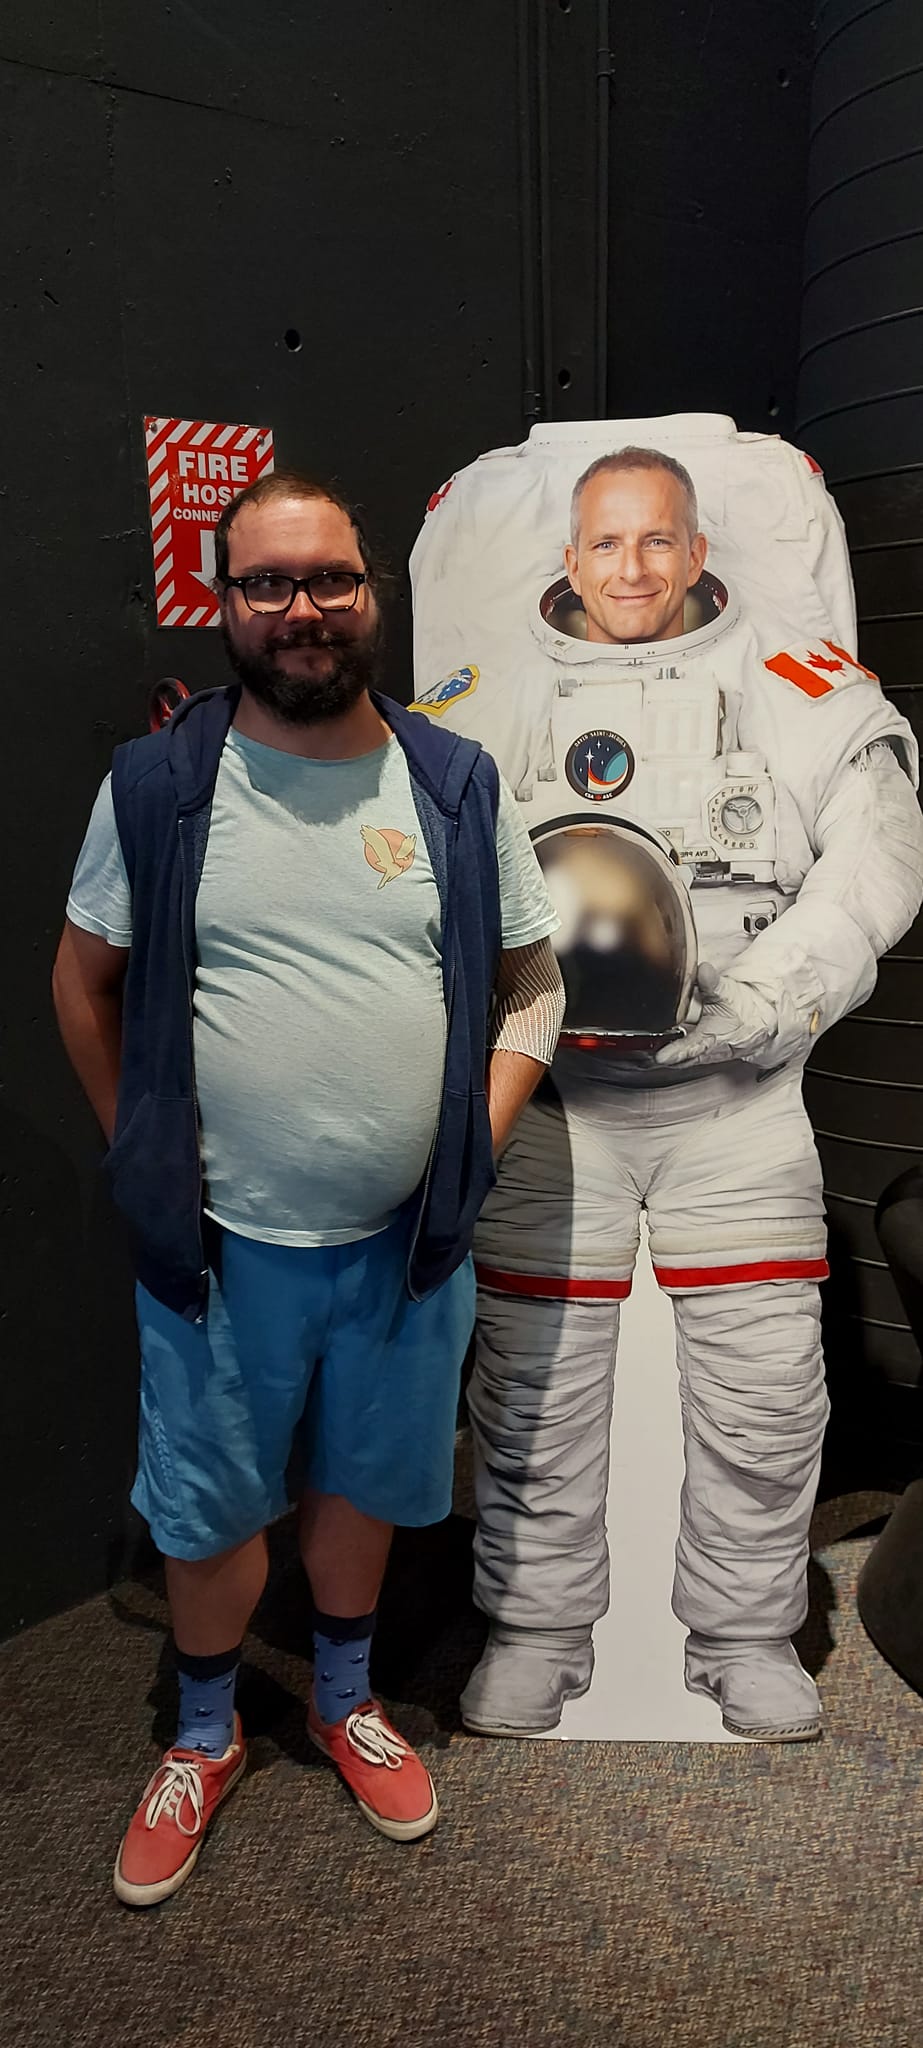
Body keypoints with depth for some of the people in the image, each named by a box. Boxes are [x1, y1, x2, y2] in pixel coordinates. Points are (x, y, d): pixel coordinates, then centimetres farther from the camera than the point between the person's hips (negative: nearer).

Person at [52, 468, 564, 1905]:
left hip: (408, 1238, 1)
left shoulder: (459, 785, -3)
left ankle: (345, 1701, 49)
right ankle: (206, 1739, 44)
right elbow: (86, 982, 3)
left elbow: (531, 982, 4)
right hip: (221, 1243, -1)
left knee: (363, 1480, 21)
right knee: (211, 1505, 16)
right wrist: (143, 1157, -1)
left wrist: (477, 1139, -6)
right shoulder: (155, 784, -7)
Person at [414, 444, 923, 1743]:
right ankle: (536, 1628, 29)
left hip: (738, 1096, 0)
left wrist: (751, 1001, -13)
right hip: (547, 1097, 0)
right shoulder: (488, 704, 8)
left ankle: (747, 1632, 29)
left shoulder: (799, 691, 7)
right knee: (534, 1384, 7)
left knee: (765, 1384, 5)